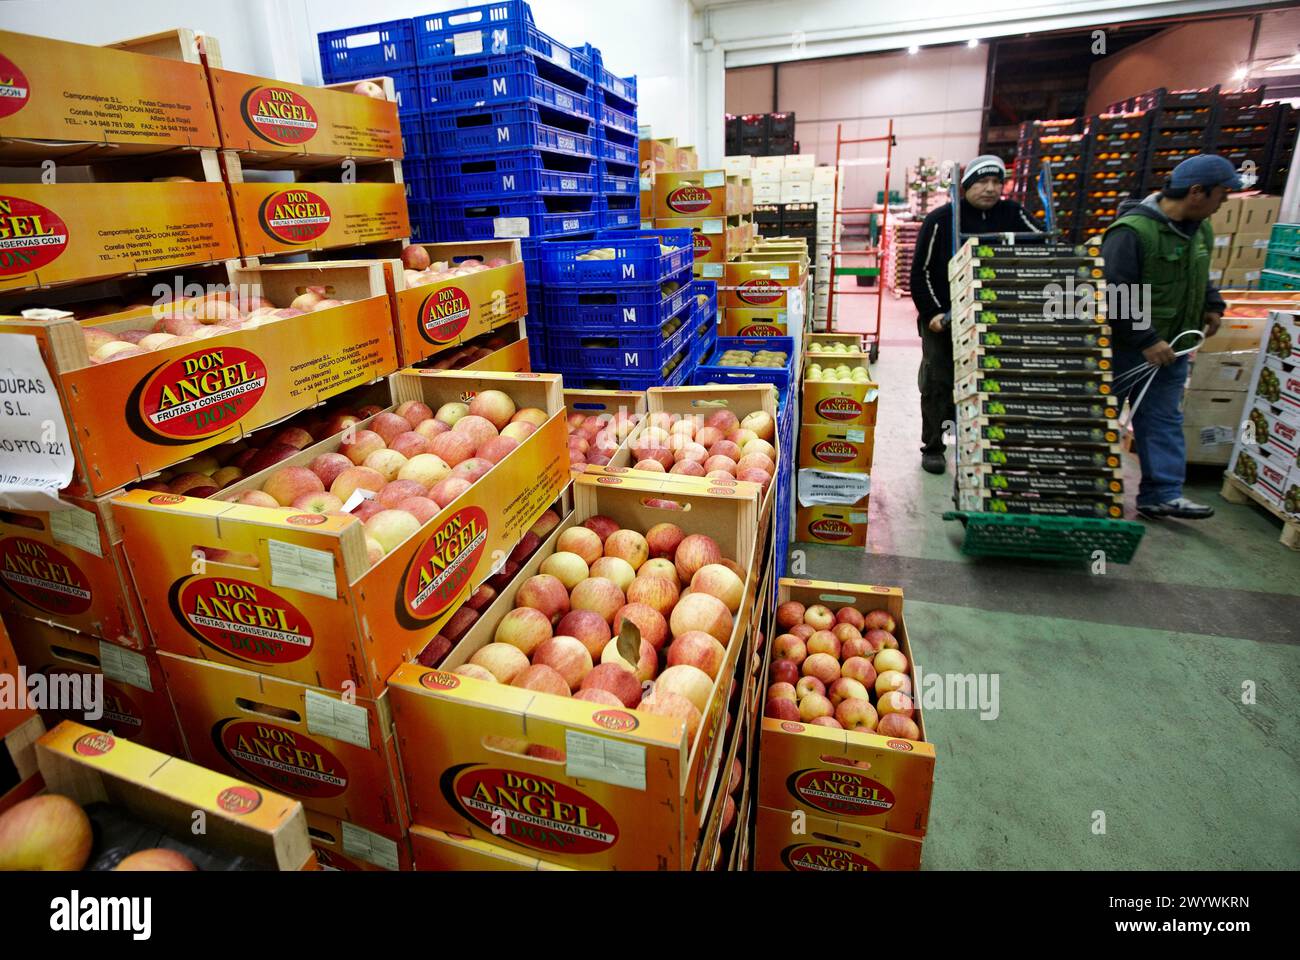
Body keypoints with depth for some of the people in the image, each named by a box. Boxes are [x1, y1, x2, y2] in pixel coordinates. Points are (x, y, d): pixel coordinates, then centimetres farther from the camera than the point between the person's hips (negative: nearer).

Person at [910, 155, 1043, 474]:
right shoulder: (941, 219, -5)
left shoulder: (1013, 215, 3)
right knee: (938, 384, 4)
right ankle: (933, 447, 16)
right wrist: (932, 312, -13)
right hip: (943, 320, -3)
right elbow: (921, 271, -5)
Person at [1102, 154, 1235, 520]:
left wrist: (1212, 305, 8)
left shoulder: (1200, 229, 9)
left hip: (1171, 347, 8)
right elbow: (1113, 294, -24)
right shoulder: (1132, 231, -20)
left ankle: (1162, 495, 13)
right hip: (1125, 348, -8)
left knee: (1164, 420, 8)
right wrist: (1146, 341, -24)